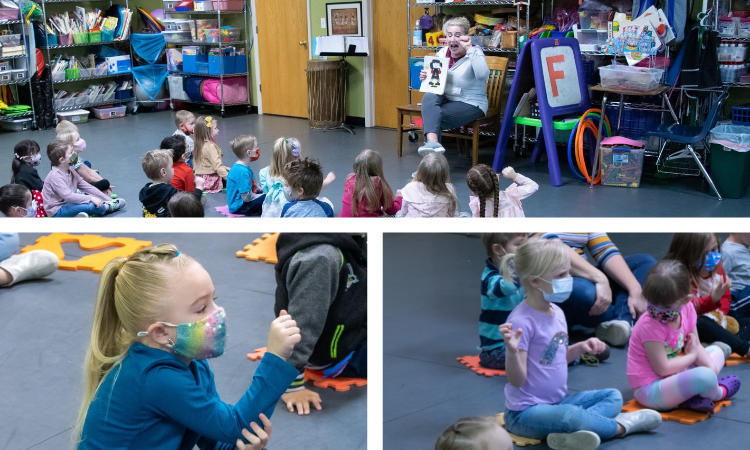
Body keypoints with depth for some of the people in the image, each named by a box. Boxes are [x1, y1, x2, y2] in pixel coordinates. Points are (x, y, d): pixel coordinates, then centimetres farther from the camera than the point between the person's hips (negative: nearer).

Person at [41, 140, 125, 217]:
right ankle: (108, 207, 1)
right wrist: (90, 198, -35)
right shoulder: (55, 176, -22)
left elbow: (87, 187, 8)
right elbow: (67, 195, -32)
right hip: (57, 212, -10)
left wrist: (108, 199, 2)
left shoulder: (71, 173, 7)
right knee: (90, 205, -22)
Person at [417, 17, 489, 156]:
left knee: (431, 116, -26)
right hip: (445, 98, 5)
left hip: (470, 104, -5)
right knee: (429, 97, -29)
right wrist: (426, 77, -8)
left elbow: (483, 74, -31)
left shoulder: (474, 54, -10)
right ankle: (433, 143, -43)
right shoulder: (442, 53, 7)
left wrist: (469, 49, -29)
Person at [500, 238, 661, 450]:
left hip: (558, 401, 10)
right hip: (526, 412, -10)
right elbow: (517, 381, -22)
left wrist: (581, 347, 3)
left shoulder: (557, 313, 4)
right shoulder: (522, 321, -22)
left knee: (613, 396, 10)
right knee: (570, 416, -36)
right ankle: (621, 426, -5)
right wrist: (512, 352, -40)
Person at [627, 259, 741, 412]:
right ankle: (718, 393, 10)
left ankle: (692, 397, -7)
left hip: (671, 376, 10)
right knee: (704, 377, -31)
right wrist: (691, 356, -11)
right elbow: (662, 368, -25)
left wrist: (712, 367, -12)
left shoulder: (687, 309, -5)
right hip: (649, 390, -10)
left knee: (716, 352, 20)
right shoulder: (649, 326, -27)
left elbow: (696, 346, 5)